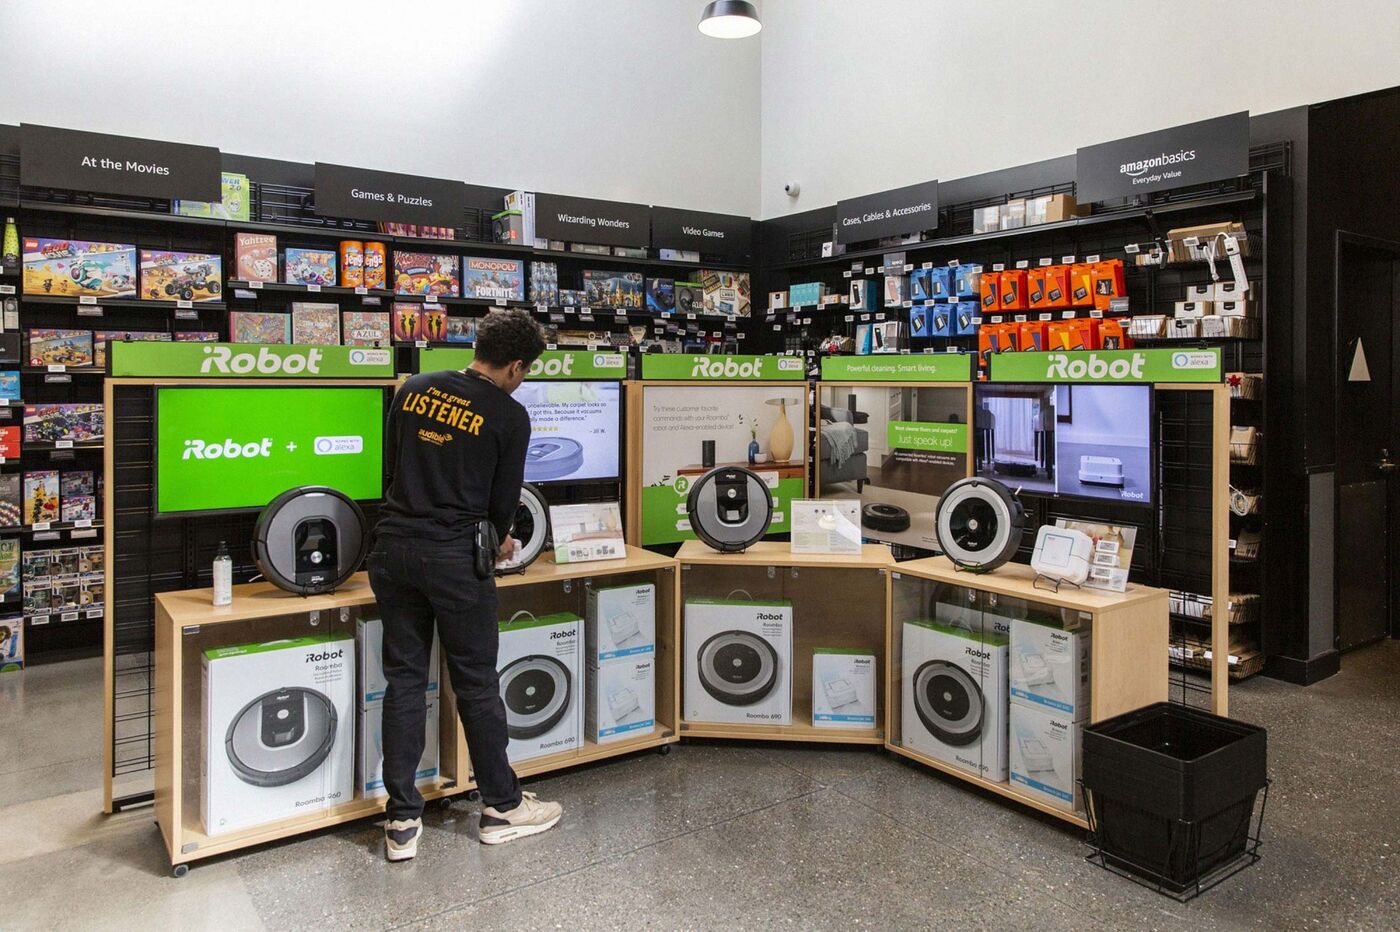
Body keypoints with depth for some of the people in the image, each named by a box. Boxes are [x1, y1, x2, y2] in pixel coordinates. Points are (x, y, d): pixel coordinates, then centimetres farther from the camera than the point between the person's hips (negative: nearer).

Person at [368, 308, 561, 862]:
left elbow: (391, 466, 14)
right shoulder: (509, 415, -5)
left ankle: (402, 822, 16)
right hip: (454, 557, -4)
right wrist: (500, 540, 23)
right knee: (477, 684, 8)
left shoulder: (414, 390, 9)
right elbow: (504, 499, 2)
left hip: (393, 548, 5)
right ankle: (502, 808, 23)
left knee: (404, 681, 10)